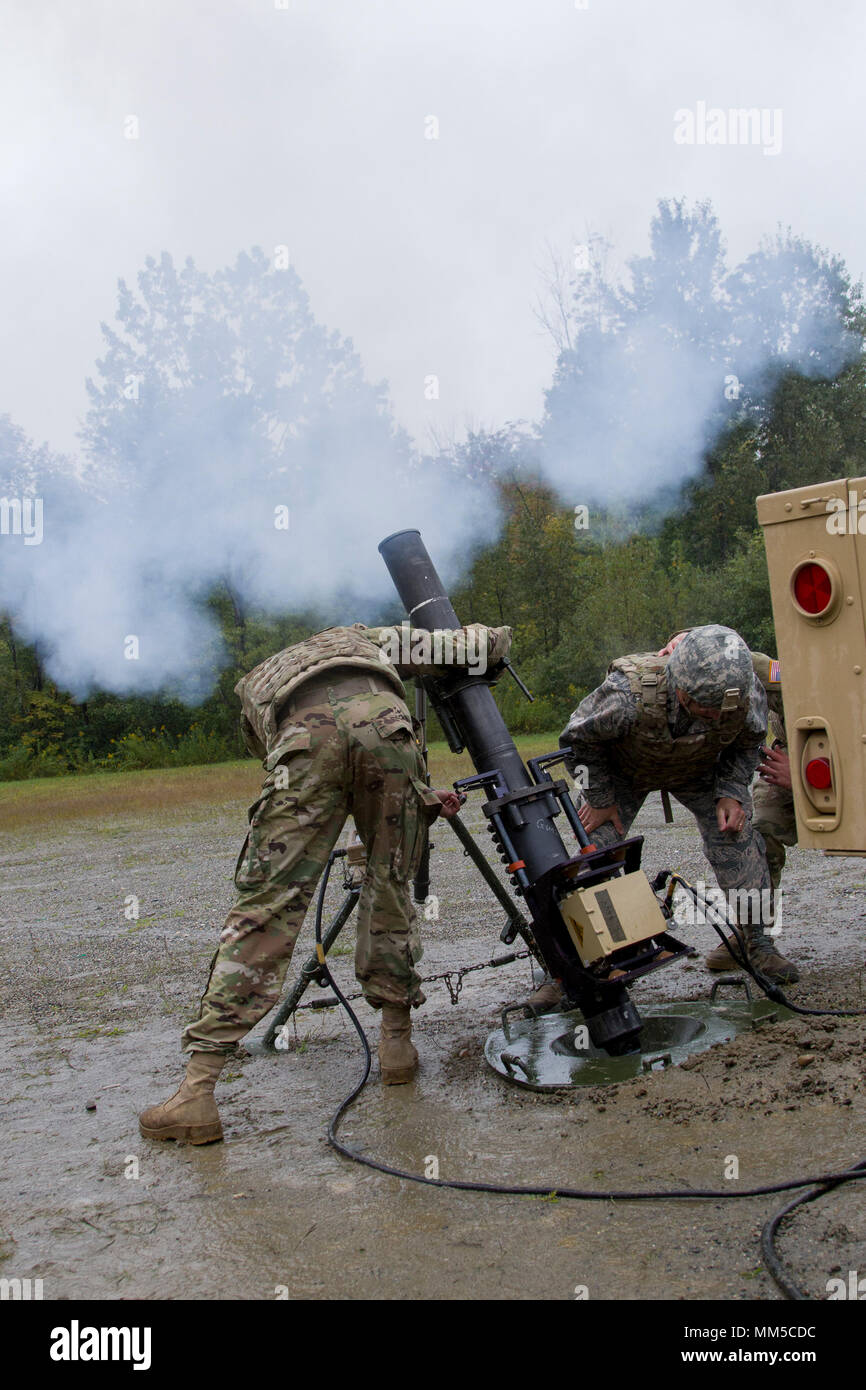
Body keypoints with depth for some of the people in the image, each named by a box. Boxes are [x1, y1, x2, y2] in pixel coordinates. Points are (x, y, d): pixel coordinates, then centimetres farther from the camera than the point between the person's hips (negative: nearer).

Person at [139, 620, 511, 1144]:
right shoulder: (364, 638, 44)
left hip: (305, 737, 0)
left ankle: (198, 1089, -5)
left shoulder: (254, 690, 43)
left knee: (266, 905, -2)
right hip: (382, 720, 0)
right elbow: (480, 643, 33)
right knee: (390, 886, 19)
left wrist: (425, 800, 37)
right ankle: (396, 1041, 26)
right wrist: (491, 641, 55)